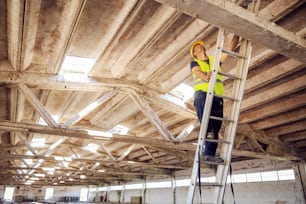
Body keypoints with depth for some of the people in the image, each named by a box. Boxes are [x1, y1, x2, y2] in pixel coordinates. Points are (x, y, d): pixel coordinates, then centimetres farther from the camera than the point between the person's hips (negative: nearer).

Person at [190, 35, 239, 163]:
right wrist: (206, 77, -28)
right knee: (201, 103, -42)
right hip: (202, 92, -3)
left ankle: (209, 154, -6)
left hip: (217, 96, 3)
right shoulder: (194, 63, 16)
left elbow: (231, 48, 24)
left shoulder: (215, 59, 26)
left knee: (216, 127, -5)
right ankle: (207, 130, -41)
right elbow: (198, 72, -6)